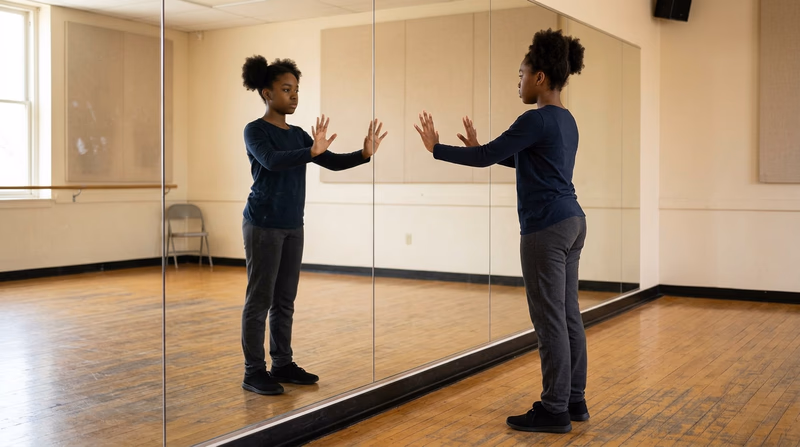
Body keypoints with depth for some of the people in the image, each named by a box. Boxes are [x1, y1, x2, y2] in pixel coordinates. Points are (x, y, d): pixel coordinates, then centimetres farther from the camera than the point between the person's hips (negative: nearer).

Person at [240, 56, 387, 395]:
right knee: (260, 299, -2)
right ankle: (253, 372, 5)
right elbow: (271, 161, -27)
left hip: (292, 226, 7)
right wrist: (311, 152, -41)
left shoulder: (297, 134, 12)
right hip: (263, 225, -7)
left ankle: (282, 364, 21)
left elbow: (332, 162, 5)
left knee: (285, 300, 11)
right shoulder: (255, 130, -7)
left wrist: (364, 154, -12)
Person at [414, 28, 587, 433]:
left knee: (550, 320, -3)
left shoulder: (538, 119, -15)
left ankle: (554, 411, 5)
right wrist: (478, 147, 28)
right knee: (568, 315, 13)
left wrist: (437, 148, -2)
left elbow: (488, 157, -14)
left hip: (546, 229, -9)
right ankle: (574, 400, 20)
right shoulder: (566, 120, 15)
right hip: (572, 223, 10)